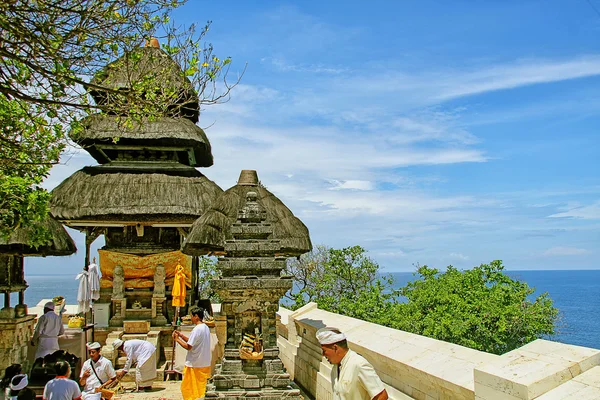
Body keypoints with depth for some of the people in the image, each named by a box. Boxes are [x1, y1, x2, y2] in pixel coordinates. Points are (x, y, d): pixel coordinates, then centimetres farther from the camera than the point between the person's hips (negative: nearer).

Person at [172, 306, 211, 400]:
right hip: (204, 364, 8)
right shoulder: (206, 328, 7)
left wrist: (177, 339, -8)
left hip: (194, 365, -8)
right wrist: (181, 335, 8)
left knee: (187, 388, 5)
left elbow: (188, 346, -20)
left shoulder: (197, 329, -21)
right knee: (200, 388, 16)